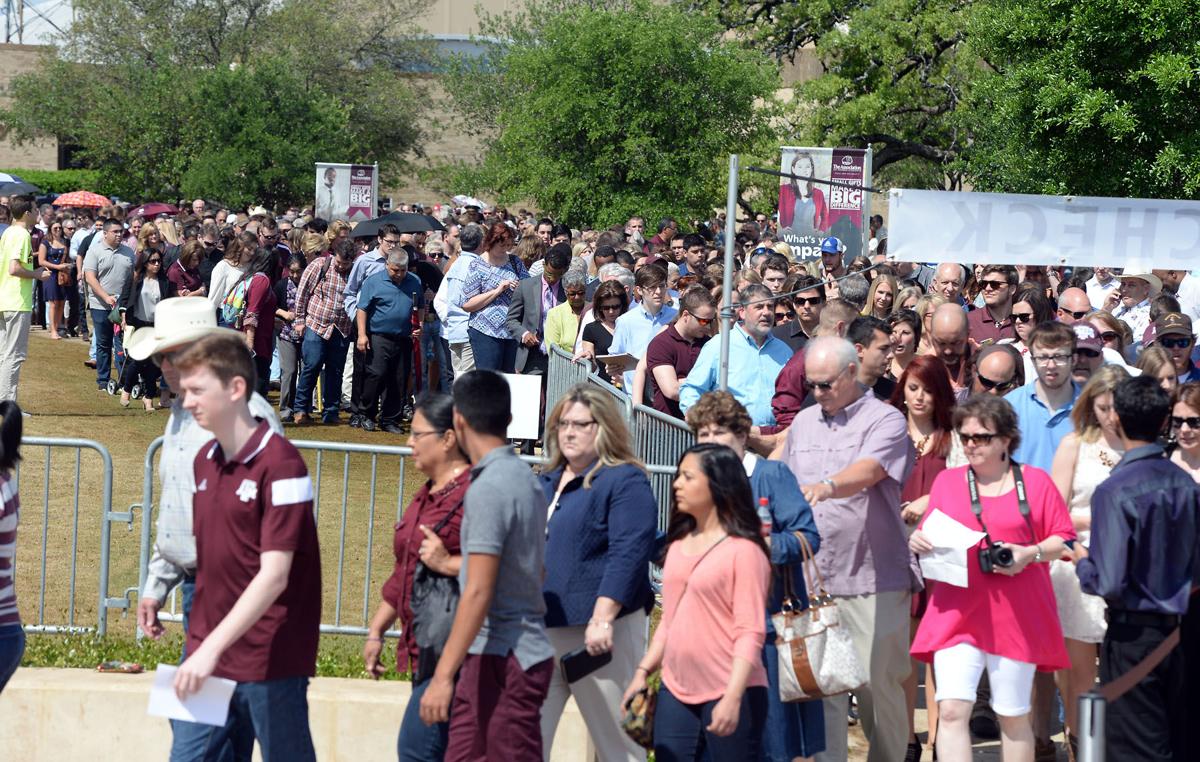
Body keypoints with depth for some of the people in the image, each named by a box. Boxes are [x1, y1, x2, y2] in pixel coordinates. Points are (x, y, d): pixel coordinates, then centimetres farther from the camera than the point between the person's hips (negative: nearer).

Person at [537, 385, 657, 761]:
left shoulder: (625, 482, -7)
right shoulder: (546, 483, 18)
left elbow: (627, 556, -17)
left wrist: (602, 619, -24)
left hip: (597, 634, -7)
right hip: (540, 631, 8)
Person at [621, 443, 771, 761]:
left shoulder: (743, 550, -9)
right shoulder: (679, 546, 14)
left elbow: (750, 632, -15)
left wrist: (733, 698, -22)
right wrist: (643, 671, 14)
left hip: (728, 695, -7)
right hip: (676, 691, 7)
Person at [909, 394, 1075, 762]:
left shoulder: (1035, 481, 5)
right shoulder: (947, 481, 12)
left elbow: (1064, 539, 5)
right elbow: (931, 540, 16)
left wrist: (1029, 553, -13)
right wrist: (919, 543, -7)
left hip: (1016, 617, -1)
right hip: (957, 613, 1)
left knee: (1014, 717, 7)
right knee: (951, 709, -13)